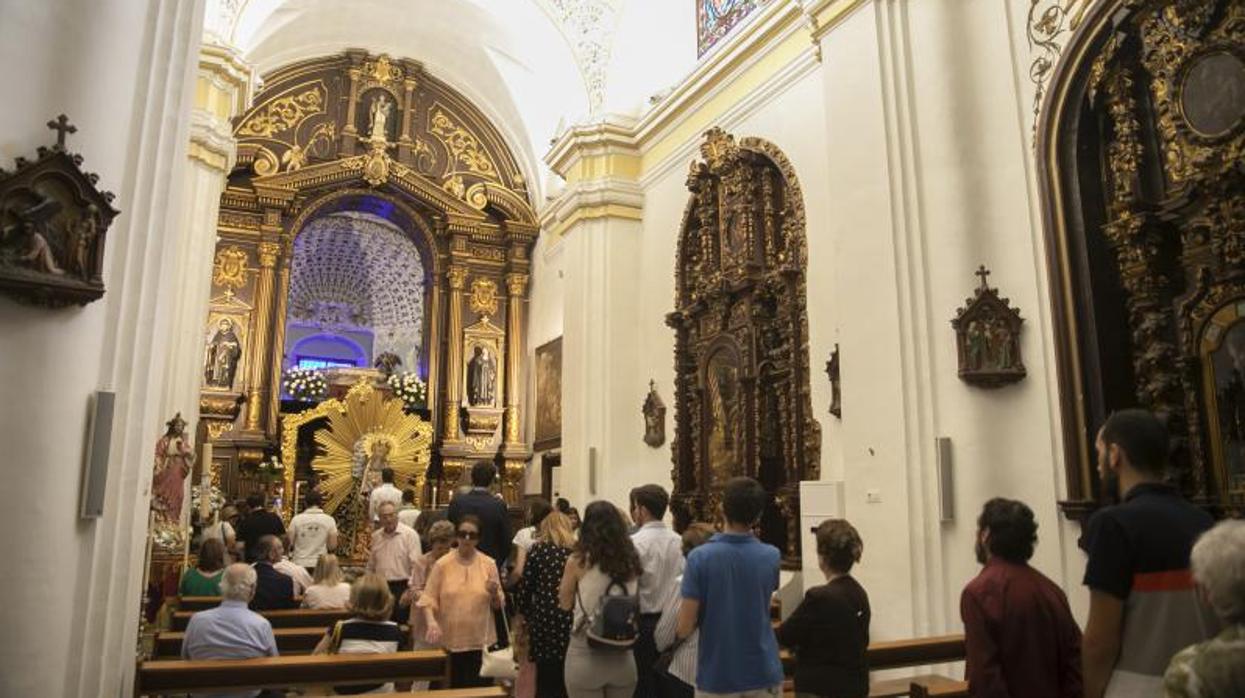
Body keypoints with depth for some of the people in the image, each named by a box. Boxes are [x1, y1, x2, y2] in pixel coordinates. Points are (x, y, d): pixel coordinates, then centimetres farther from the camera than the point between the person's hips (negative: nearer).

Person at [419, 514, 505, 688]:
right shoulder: (442, 564, -2)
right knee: (451, 689, 7)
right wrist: (431, 622, -20)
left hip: (481, 641, 1)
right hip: (449, 641, 0)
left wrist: (494, 593, -15)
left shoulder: (489, 564, 0)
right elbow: (428, 599, -4)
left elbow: (498, 605, 6)